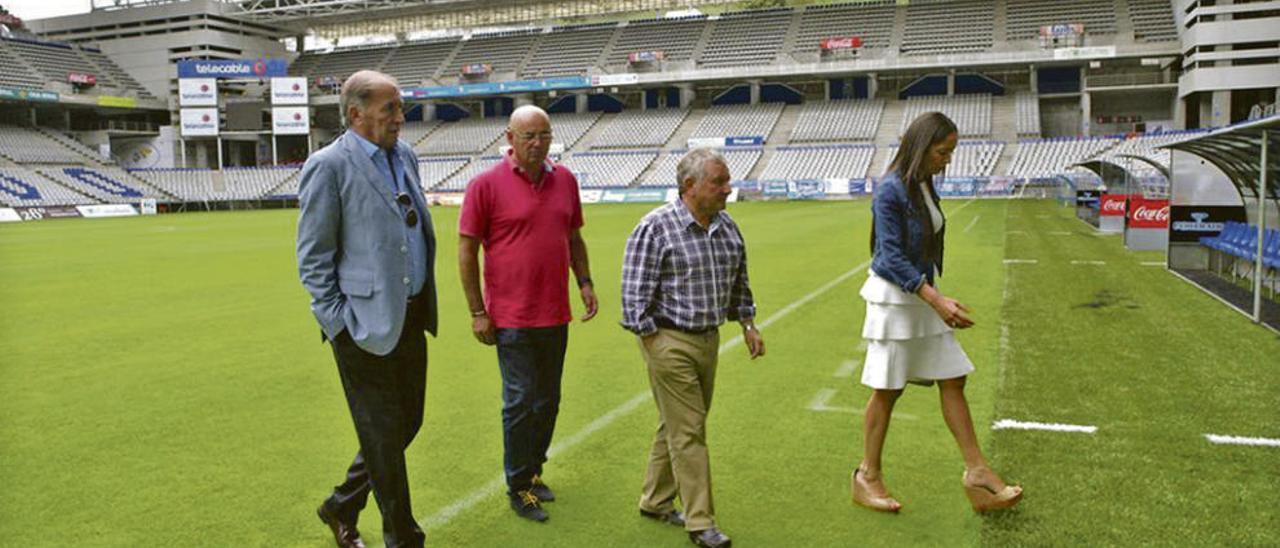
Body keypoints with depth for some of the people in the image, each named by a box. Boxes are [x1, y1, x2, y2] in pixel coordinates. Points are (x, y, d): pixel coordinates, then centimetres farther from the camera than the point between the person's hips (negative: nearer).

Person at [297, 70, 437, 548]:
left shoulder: (405, 156, 10)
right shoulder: (328, 165, -11)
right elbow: (313, 257, -10)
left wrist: (424, 301, 16)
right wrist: (338, 321, -11)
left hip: (410, 316, 8)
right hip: (365, 323, -7)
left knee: (407, 423, 16)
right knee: (383, 436, 5)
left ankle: (342, 507, 37)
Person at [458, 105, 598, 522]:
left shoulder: (564, 180, 7)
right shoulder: (487, 185, -9)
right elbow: (466, 250, -7)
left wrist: (585, 283, 9)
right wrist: (477, 312, -8)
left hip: (556, 315, 5)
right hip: (512, 317, -5)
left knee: (548, 401, 15)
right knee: (521, 402, 1)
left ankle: (534, 470, 33)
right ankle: (518, 488, 16)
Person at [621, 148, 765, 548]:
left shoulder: (726, 226, 7)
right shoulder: (656, 227, -14)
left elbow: (738, 281, 20)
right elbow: (635, 291, -14)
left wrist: (748, 324, 16)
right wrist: (652, 340, -16)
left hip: (708, 339, 7)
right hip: (669, 341, -7)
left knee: (677, 426, 17)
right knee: (688, 431, -2)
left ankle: (655, 502, 32)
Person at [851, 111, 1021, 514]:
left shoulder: (924, 187, 7)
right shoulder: (890, 191, -18)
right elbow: (892, 258, -22)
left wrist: (937, 298, 16)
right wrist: (937, 300, -27)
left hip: (924, 295, 8)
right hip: (894, 299, -8)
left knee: (953, 379, 9)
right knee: (888, 390, 1)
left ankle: (977, 472, 17)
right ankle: (867, 477, 17)